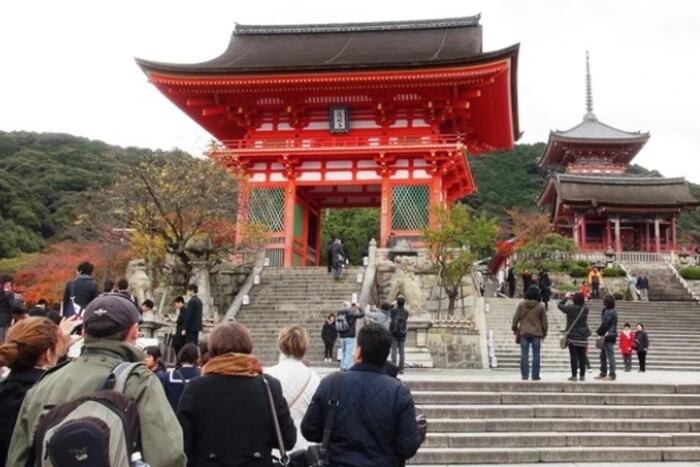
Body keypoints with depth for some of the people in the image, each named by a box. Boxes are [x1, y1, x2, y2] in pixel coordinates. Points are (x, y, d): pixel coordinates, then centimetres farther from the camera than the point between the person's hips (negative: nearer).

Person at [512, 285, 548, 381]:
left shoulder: (521, 305, -2)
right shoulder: (540, 306, -3)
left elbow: (515, 318, 0)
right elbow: (544, 321, 3)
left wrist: (514, 328, 14)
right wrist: (544, 333, 15)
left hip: (524, 333, 1)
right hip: (536, 333, 0)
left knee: (524, 355, 4)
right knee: (536, 355, 6)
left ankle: (525, 375, 3)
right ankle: (535, 375, 7)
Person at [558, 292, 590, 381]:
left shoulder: (571, 308, -13)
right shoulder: (585, 309, -1)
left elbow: (559, 305, 0)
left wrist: (566, 297, 12)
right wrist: (580, 298, 15)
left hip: (572, 336, -3)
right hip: (583, 337, 3)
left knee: (573, 356, -1)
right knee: (582, 356, 7)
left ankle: (574, 375, -1)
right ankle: (582, 375, 9)